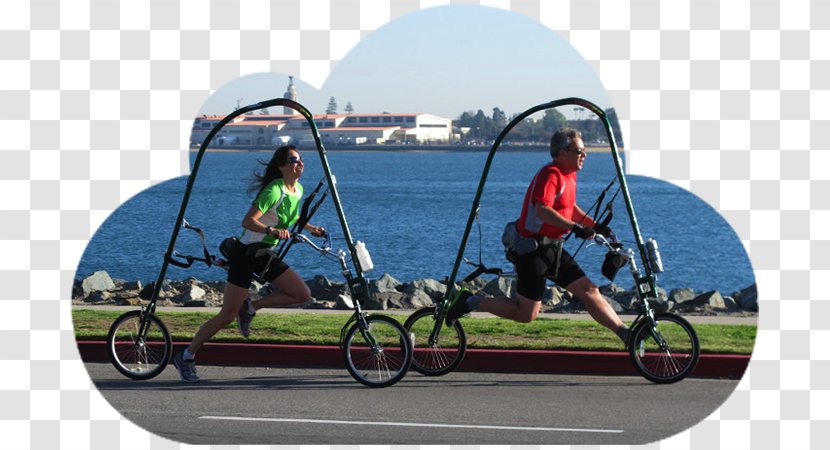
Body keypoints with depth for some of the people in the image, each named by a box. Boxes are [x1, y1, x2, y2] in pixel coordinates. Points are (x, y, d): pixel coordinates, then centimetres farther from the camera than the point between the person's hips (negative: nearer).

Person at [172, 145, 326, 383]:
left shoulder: (298, 190, 4)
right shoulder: (274, 190, -22)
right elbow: (247, 221, -29)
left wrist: (311, 228, 13)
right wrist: (272, 230, -42)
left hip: (266, 255, 8)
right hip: (245, 253, -8)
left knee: (303, 294, -6)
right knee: (227, 316, -6)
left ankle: (250, 308, 8)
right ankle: (186, 357, 7)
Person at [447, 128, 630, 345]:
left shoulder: (569, 175, 12)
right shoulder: (550, 174, -18)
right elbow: (542, 210, -33)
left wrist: (594, 225, 15)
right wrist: (575, 227, -37)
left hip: (552, 249, 9)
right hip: (533, 249, -9)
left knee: (589, 290, 4)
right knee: (526, 313, -4)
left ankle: (626, 334, 5)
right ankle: (470, 302, 7)